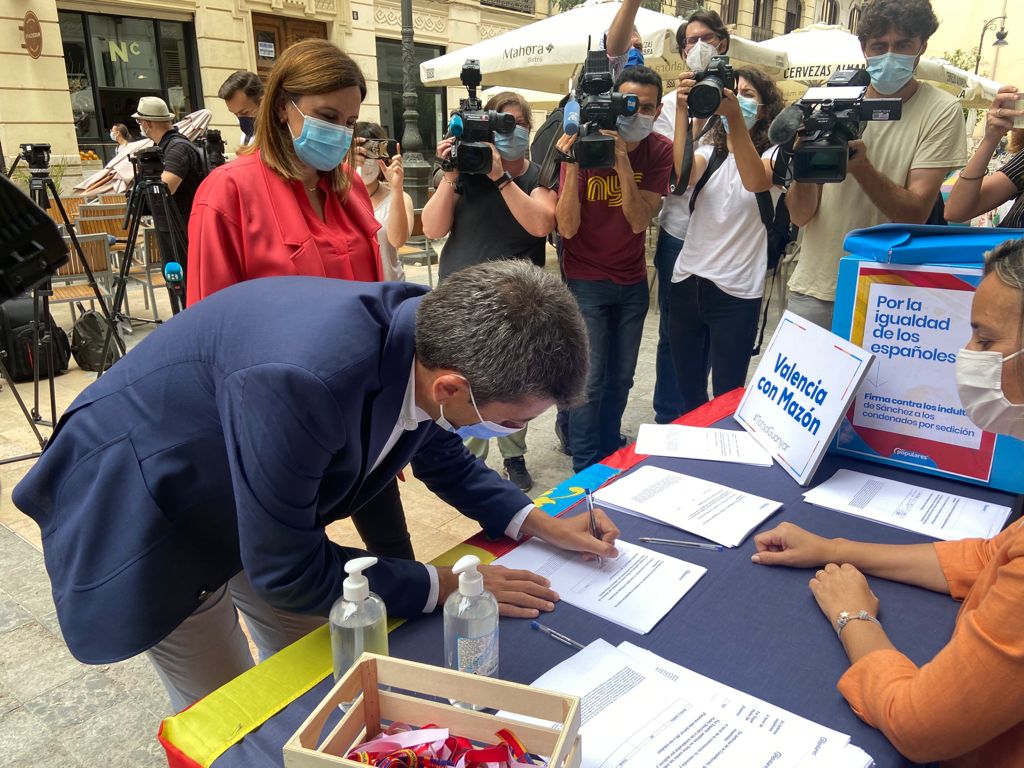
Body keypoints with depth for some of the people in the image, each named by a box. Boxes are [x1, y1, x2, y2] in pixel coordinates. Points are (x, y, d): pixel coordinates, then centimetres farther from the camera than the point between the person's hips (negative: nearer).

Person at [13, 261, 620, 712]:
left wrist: (537, 523, -6)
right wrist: (445, 585, -19)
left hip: (253, 506, 7)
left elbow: (443, 456, 4)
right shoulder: (304, 379, -42)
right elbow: (286, 570, -28)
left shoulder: (432, 336, -18)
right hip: (142, 506, -6)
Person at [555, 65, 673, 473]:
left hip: (633, 281, 4)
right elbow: (568, 228, -20)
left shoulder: (659, 151, -4)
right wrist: (572, 165, -31)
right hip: (586, 281, -4)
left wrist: (623, 163, -28)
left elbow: (639, 222, -16)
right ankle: (585, 470, 13)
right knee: (590, 381, -4)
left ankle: (609, 459, 28)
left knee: (621, 378, 10)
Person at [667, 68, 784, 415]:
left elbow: (755, 182, -25)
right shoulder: (711, 152, 11)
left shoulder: (774, 153, 0)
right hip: (686, 282, 4)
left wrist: (734, 115, -33)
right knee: (688, 392, 14)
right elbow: (684, 172, -14)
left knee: (726, 397, 3)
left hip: (735, 292, -4)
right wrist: (683, 108, -24)